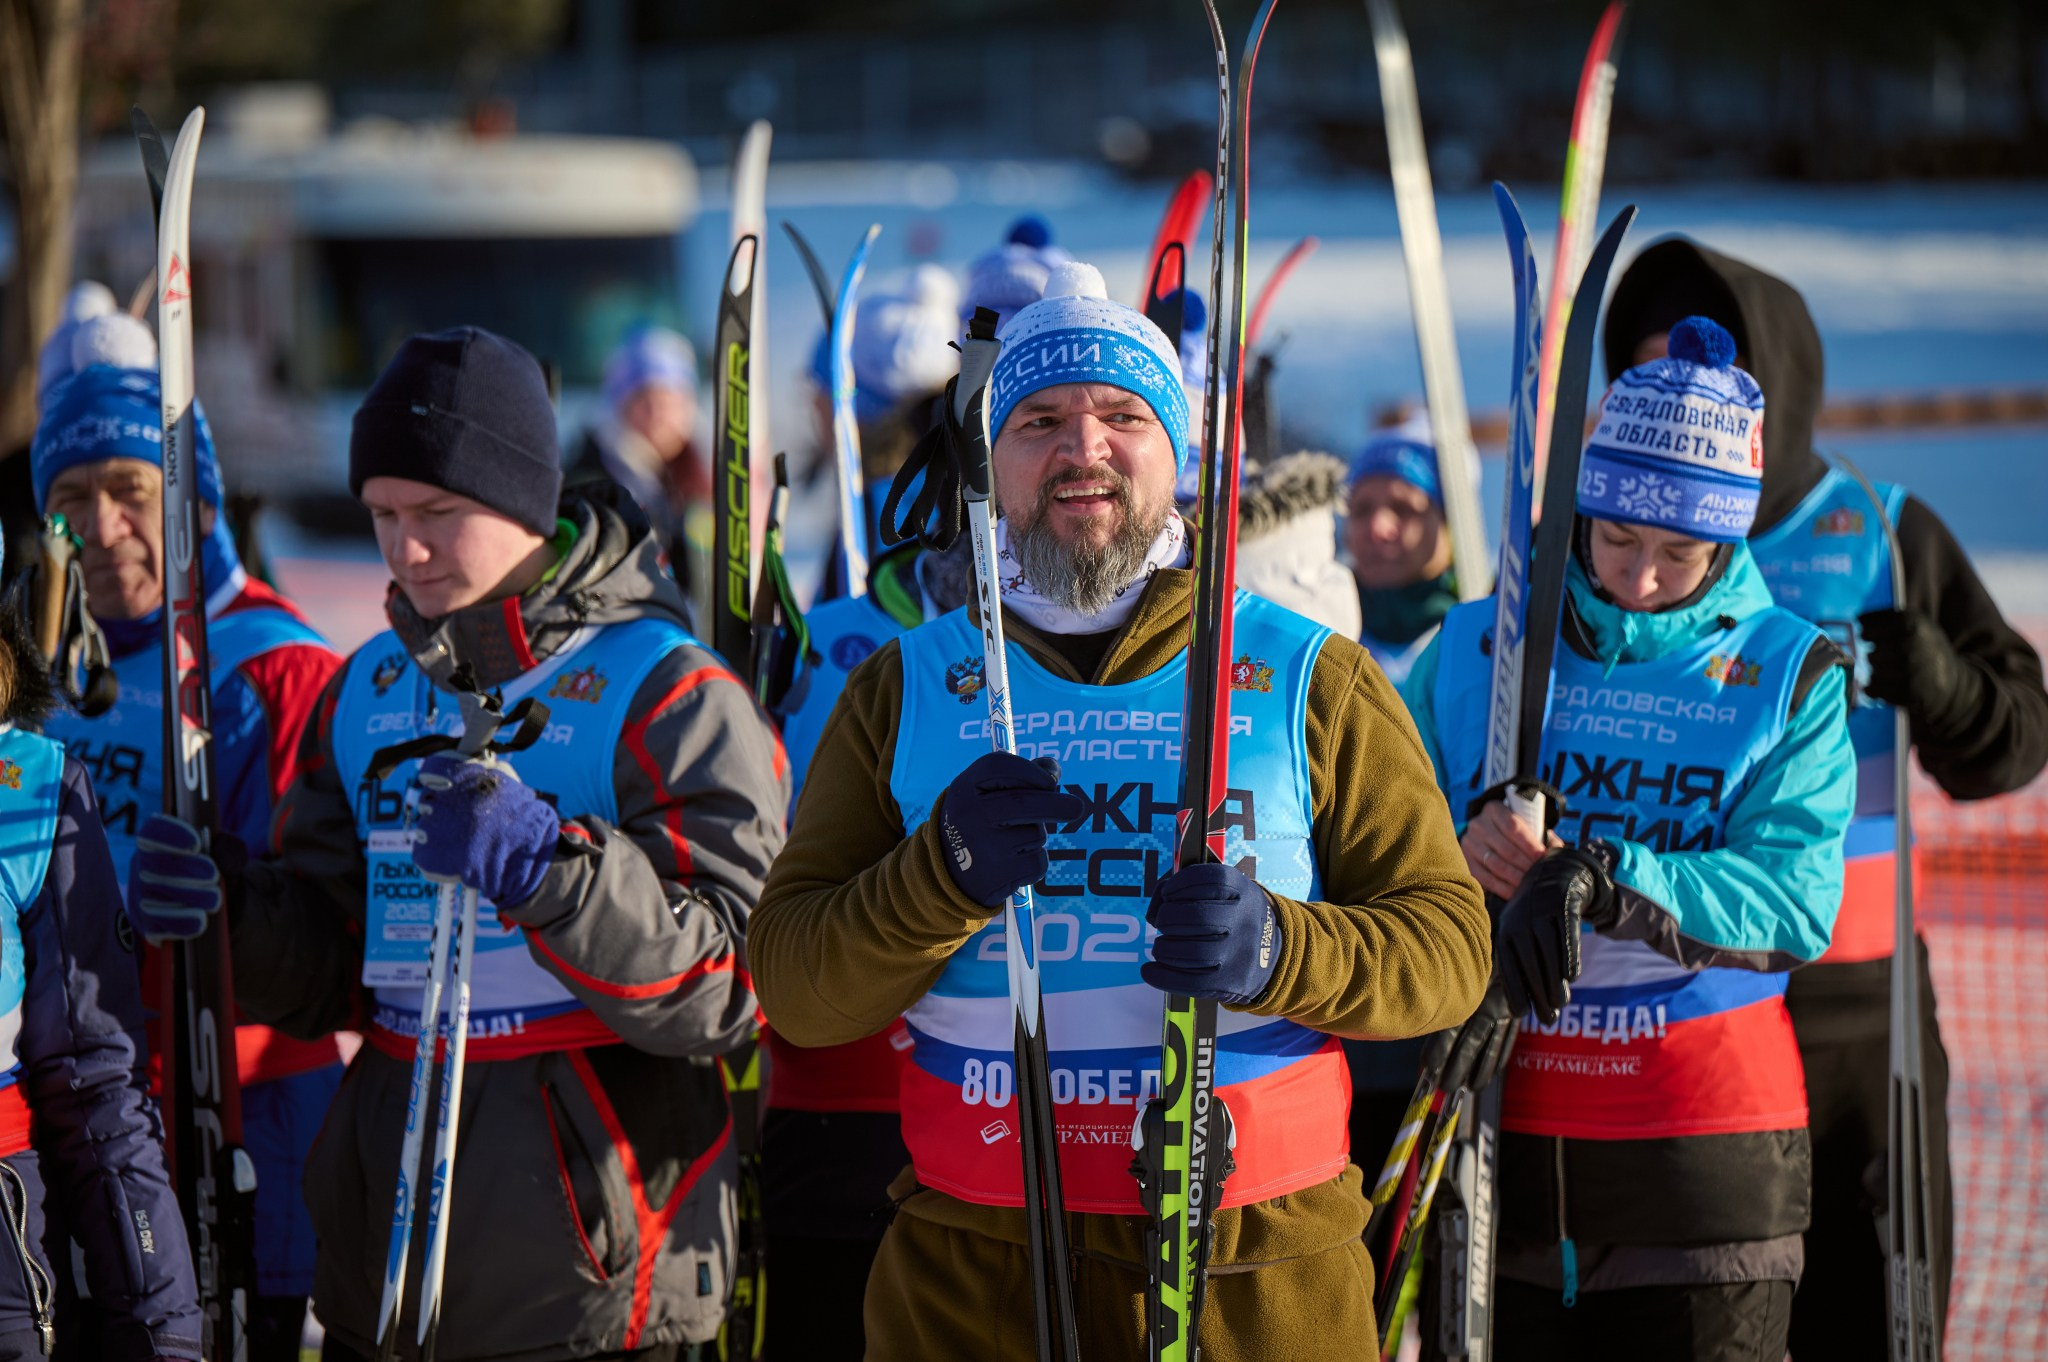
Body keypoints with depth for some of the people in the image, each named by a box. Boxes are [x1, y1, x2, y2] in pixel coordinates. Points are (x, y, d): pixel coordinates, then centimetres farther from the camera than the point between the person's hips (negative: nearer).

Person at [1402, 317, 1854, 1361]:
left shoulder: (1790, 675, 3)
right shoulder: (1471, 649, 9)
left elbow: (1792, 898, -11)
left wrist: (1606, 880, -26)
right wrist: (1460, 858, -18)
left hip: (1706, 1151, -1)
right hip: (1494, 1128, 2)